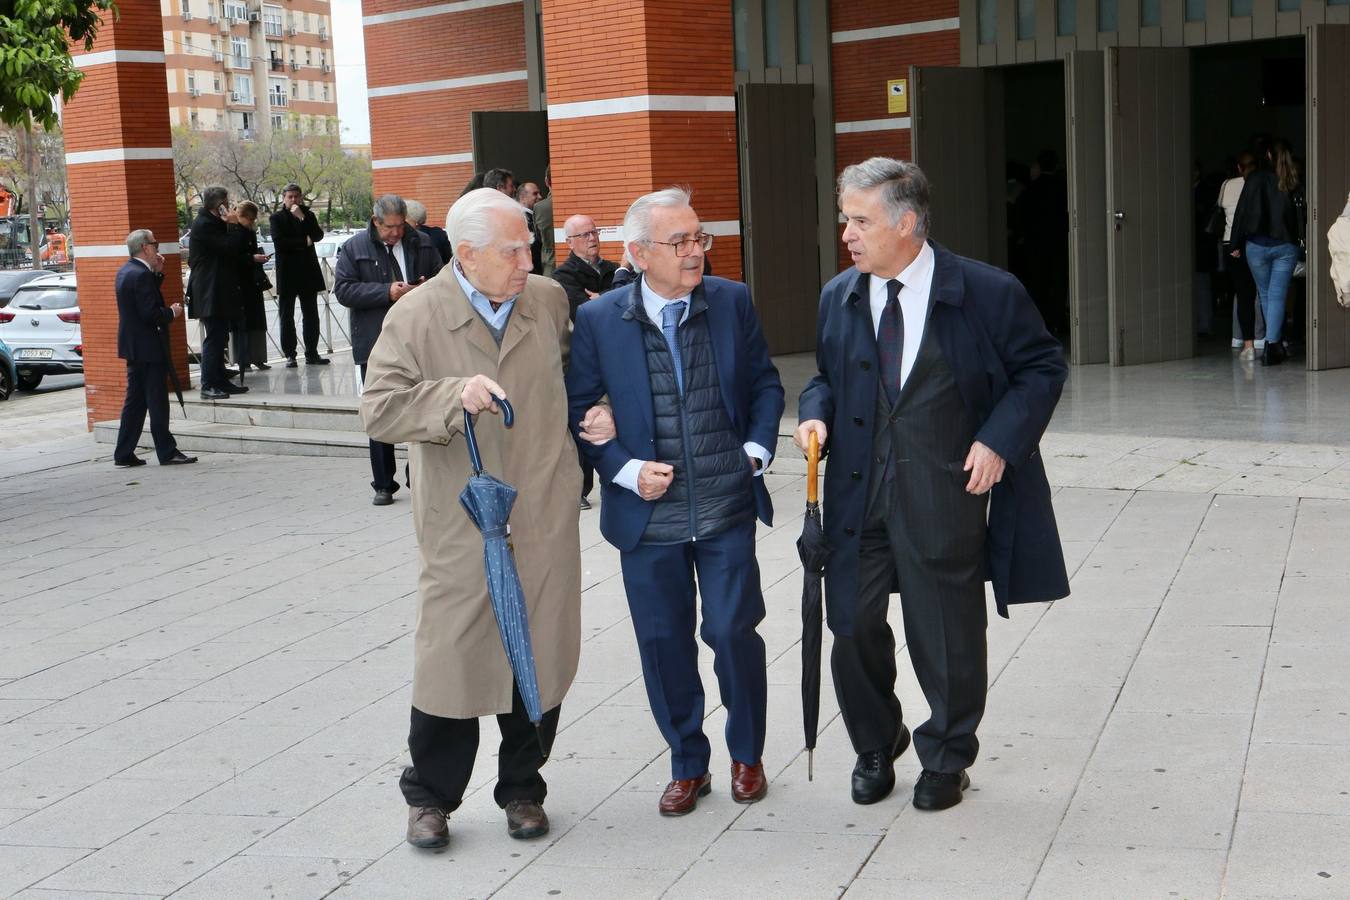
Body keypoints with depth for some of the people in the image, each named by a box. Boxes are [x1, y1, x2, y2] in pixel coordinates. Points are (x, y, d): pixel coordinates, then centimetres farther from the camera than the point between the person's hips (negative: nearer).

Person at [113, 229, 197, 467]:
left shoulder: (125, 271, 12)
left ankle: (124, 455, 14)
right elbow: (150, 313, -24)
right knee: (157, 401, -3)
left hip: (133, 347, 10)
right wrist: (172, 312, -8)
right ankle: (167, 452, 4)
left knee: (135, 401, 13)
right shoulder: (141, 275, -19)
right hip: (148, 348, -10)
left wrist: (157, 272, 10)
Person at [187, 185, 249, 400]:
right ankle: (208, 386, -7)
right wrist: (235, 226, -12)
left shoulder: (212, 223, 18)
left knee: (219, 337, 13)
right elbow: (229, 247, -21)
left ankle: (220, 381, 19)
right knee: (214, 338, -10)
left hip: (219, 292, 11)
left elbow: (231, 249, 20)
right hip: (211, 293, -11)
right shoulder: (204, 225, -14)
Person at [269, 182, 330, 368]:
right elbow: (279, 242, -12)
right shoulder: (277, 218, 1)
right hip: (287, 273, -3)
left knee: (311, 314, 6)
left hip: (308, 271, 3)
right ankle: (290, 355, 5)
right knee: (286, 316, 1)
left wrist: (302, 218, -14)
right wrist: (305, 242, -9)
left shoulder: (308, 215, 10)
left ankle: (312, 353, 12)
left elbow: (318, 236, -6)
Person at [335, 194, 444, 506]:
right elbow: (343, 289, -8)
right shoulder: (354, 248, -1)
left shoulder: (421, 243, 5)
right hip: (377, 347, -1)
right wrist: (387, 292, -17)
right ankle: (384, 484, 14)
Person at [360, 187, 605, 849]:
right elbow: (378, 410, -12)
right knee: (452, 659, 3)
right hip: (460, 527, -3)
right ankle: (430, 796, 23)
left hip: (545, 523, 3)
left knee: (540, 659, 10)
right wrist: (455, 396, -23)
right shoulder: (415, 316, -6)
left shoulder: (549, 301, 5)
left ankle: (522, 789, 29)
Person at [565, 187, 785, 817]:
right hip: (649, 514, 0)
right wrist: (626, 470, -10)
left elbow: (765, 382, 11)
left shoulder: (732, 302, 0)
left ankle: (747, 754, 27)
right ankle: (687, 765, 29)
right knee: (663, 643, 9)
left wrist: (757, 448, -2)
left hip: (727, 509, 0)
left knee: (733, 632, 3)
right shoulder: (598, 320, -5)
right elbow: (578, 410, 1)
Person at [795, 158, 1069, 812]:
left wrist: (998, 439, -11)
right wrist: (815, 413, -1)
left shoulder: (986, 292, -7)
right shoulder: (838, 297, 7)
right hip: (859, 492, 4)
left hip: (946, 494, -4)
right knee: (854, 627, 8)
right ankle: (875, 747, 34)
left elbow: (1043, 368, 1)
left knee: (947, 637, 8)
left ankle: (946, 759, 31)